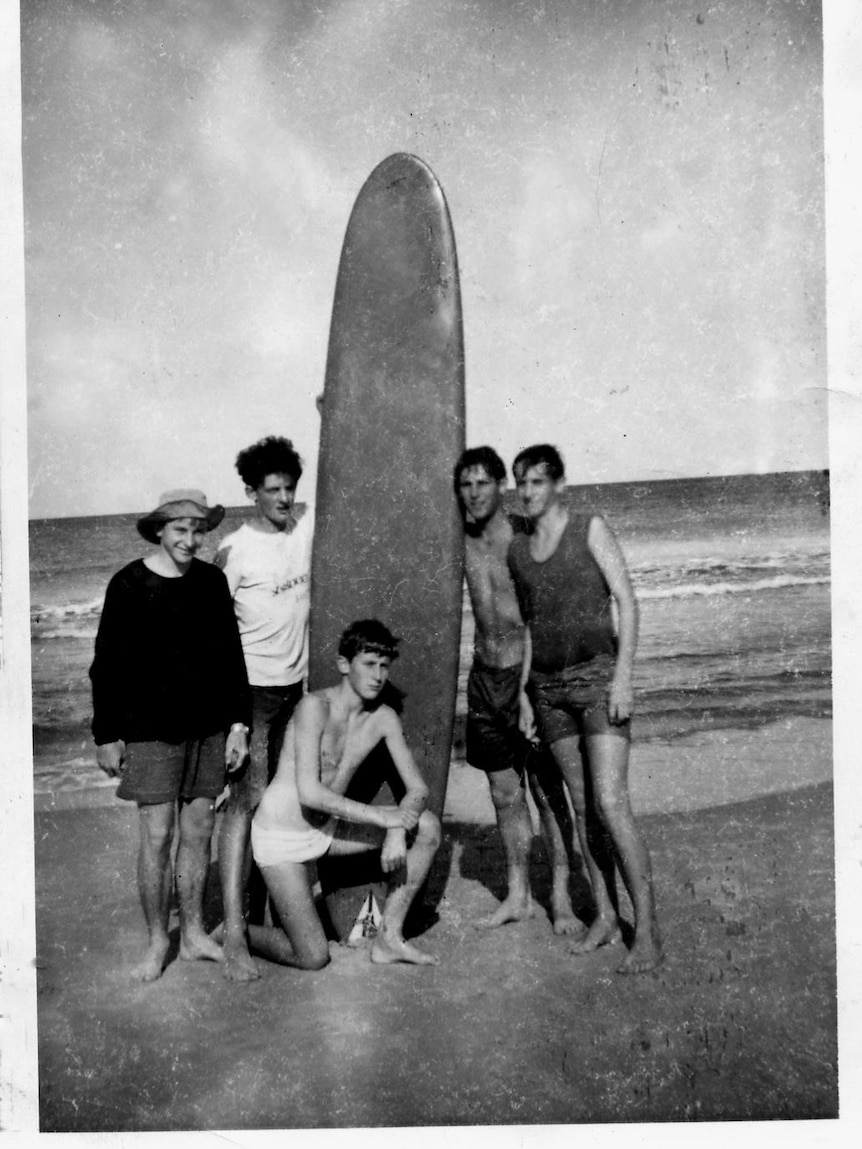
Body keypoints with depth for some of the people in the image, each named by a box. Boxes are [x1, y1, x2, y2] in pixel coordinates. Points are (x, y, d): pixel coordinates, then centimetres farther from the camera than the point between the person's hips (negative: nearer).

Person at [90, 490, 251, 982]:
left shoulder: (212, 581, 3)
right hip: (151, 732, -3)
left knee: (199, 832, 10)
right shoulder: (130, 585, -7)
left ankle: (194, 933, 25)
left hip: (208, 729, 4)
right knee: (157, 837, 0)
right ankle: (158, 942, 17)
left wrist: (238, 721, 5)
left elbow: (231, 655, 9)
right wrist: (107, 734, -3)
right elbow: (107, 665, -3)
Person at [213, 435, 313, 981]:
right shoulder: (233, 551, -11)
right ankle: (234, 931, -7)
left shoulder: (308, 523, 2)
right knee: (246, 800, -9)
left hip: (297, 682, 6)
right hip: (252, 686, -5)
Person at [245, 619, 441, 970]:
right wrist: (383, 816, -27)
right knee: (313, 958, -11)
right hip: (281, 835, -6)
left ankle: (388, 938, 3)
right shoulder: (315, 706, -22)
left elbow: (418, 789, -1)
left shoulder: (383, 718, -3)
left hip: (327, 829, 7)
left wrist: (396, 831, -20)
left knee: (427, 827, -6)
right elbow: (309, 793, -29)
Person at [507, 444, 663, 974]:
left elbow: (627, 601, -6)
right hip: (547, 684, 5)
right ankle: (606, 916, 17)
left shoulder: (591, 529, -1)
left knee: (611, 804, -12)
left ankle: (648, 932, -6)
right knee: (582, 807, 7)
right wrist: (525, 691, 13)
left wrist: (624, 676, -15)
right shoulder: (517, 549, 12)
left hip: (598, 675, -5)